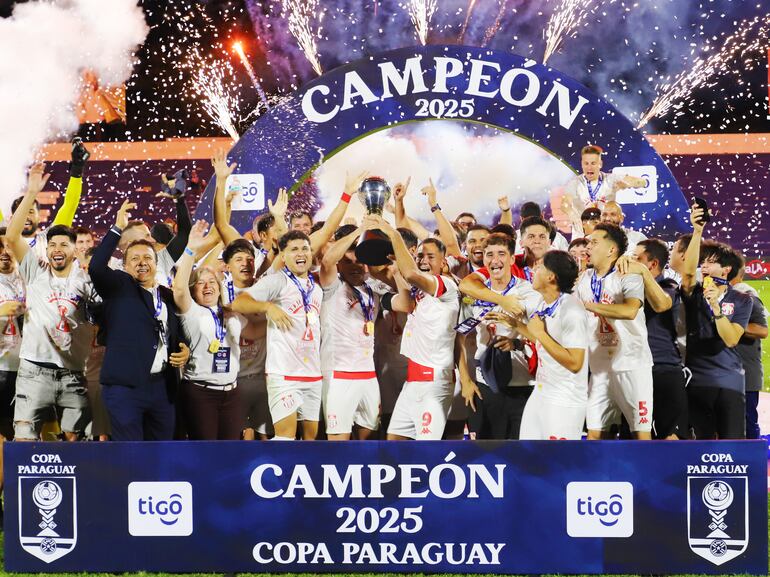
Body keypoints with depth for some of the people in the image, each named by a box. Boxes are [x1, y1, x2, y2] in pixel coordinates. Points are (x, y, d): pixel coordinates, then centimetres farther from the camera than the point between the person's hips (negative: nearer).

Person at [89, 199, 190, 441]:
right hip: (125, 386, -5)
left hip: (163, 386, 5)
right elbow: (96, 267, -16)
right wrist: (118, 228, -16)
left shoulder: (169, 296, 17)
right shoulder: (119, 287, 3)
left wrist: (185, 351, 5)